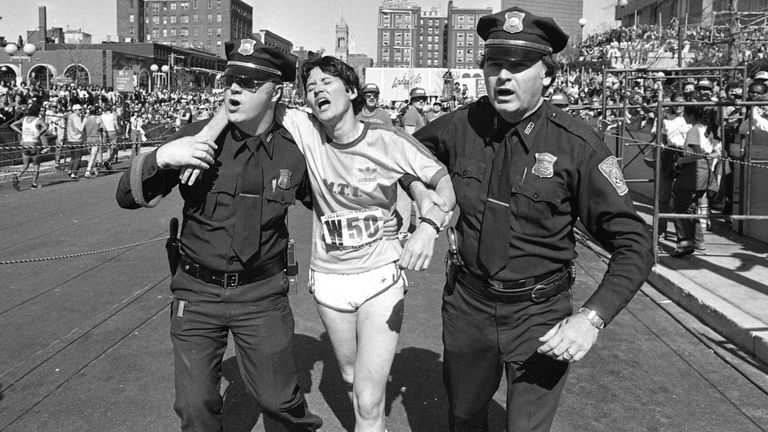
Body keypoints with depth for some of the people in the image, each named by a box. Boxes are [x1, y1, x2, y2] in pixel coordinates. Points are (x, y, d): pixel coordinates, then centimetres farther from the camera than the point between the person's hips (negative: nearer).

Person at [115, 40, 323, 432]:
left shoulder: (294, 151, -7)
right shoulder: (198, 137, -8)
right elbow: (127, 197, -6)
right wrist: (161, 157, -23)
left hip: (262, 295, 0)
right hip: (197, 292, 1)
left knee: (277, 399, 10)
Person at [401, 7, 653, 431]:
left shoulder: (578, 145, -18)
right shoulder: (462, 125, -7)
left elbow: (633, 244, -15)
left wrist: (592, 317, -27)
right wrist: (419, 189, -4)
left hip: (540, 315, -3)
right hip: (467, 304, 4)